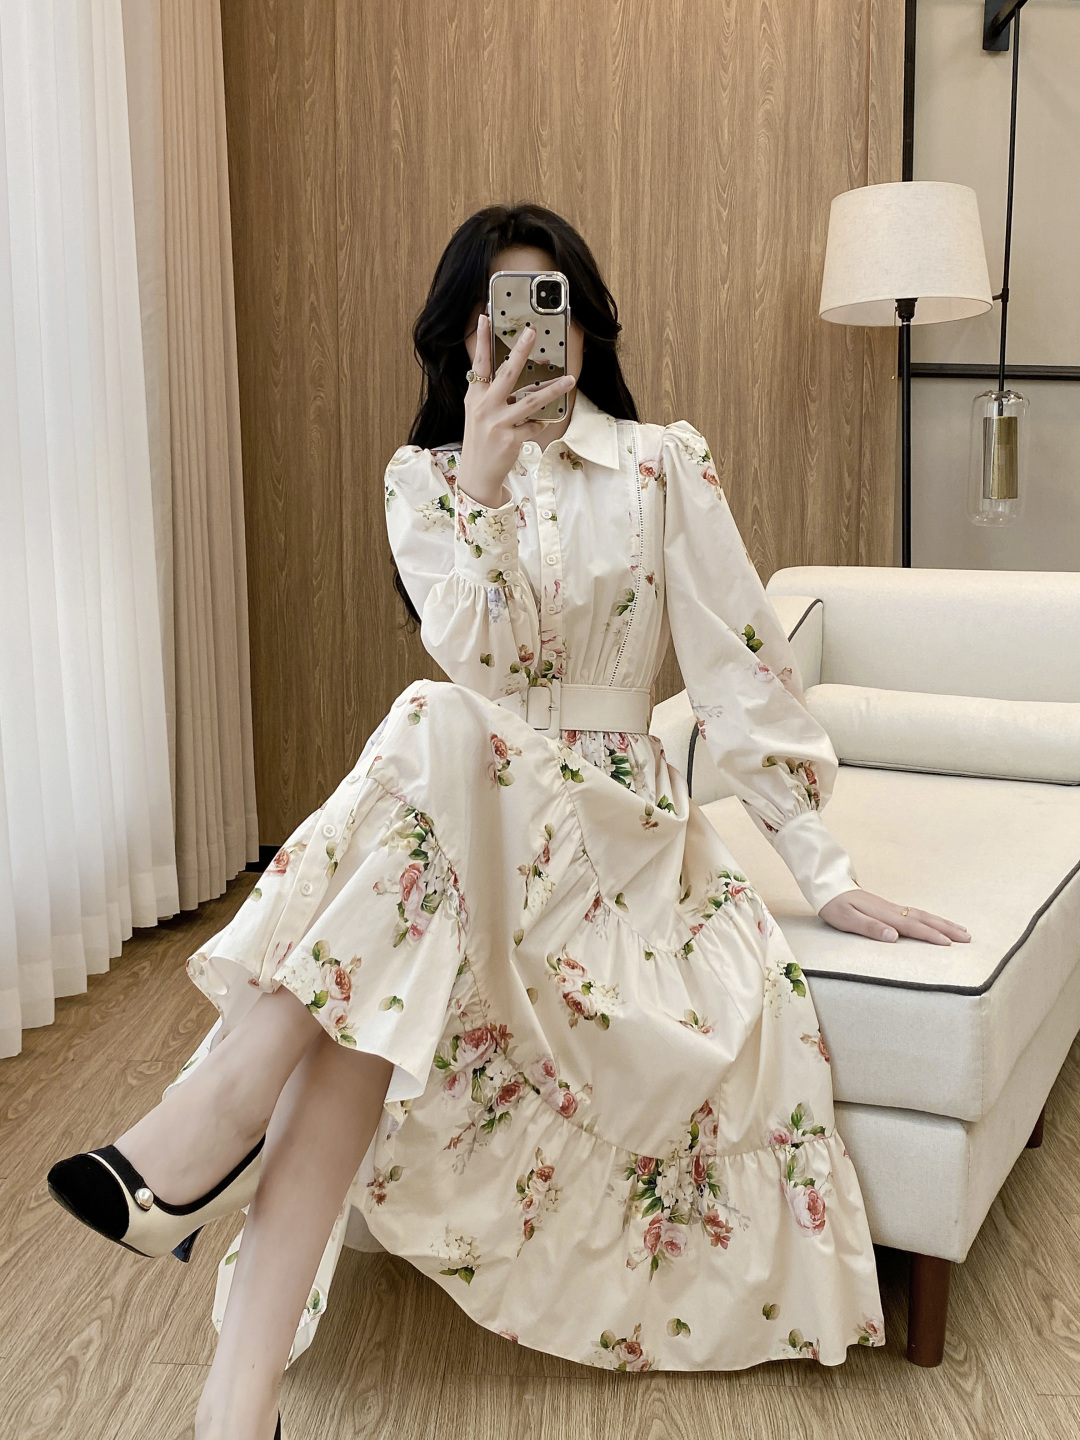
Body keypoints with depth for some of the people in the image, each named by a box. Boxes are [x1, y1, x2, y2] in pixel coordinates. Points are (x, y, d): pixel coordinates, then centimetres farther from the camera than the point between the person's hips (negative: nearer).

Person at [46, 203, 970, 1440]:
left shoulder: (663, 464, 2)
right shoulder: (421, 477, 8)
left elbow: (738, 670, -1)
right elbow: (479, 657, -8)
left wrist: (828, 874, -5)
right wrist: (482, 483, -22)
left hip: (615, 813, -2)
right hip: (463, 810, 2)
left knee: (440, 735, -35)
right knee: (374, 990, -31)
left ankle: (222, 1110, -32)